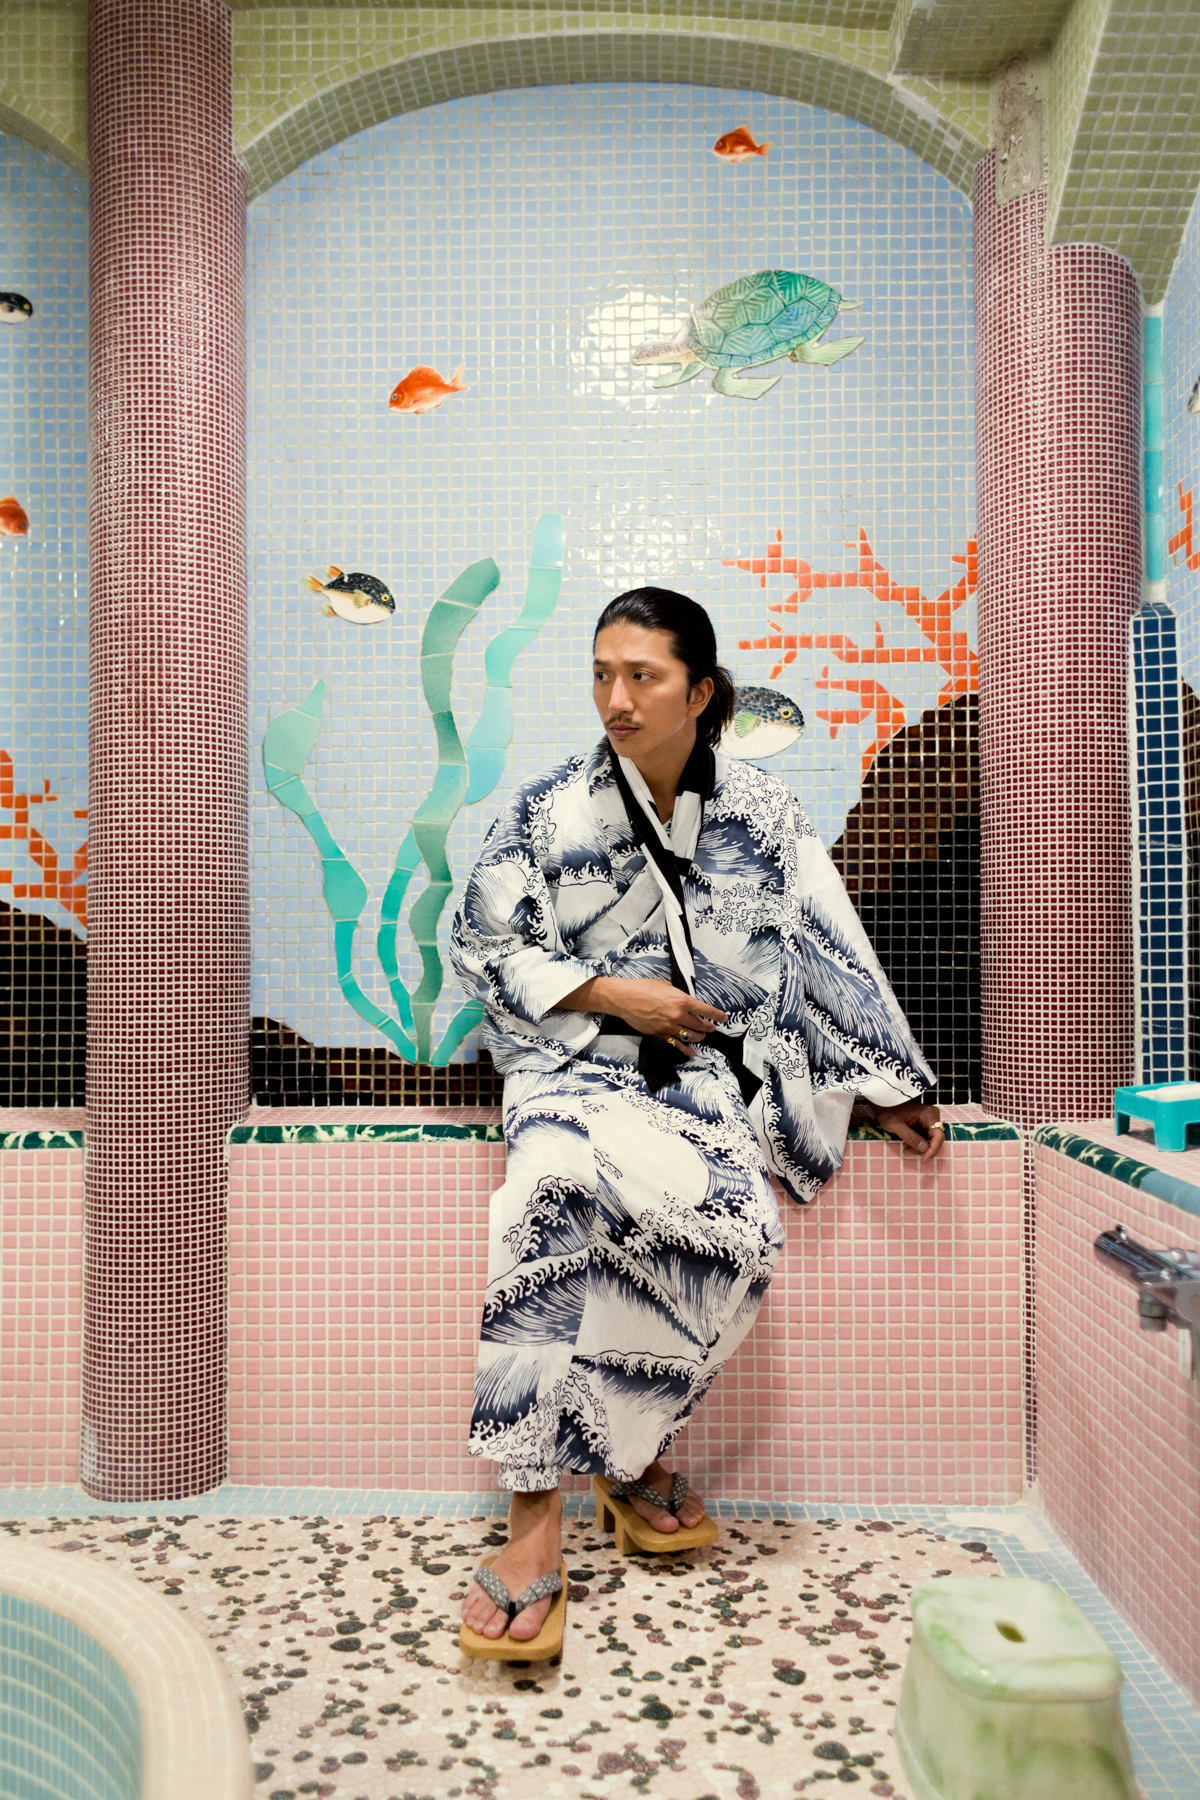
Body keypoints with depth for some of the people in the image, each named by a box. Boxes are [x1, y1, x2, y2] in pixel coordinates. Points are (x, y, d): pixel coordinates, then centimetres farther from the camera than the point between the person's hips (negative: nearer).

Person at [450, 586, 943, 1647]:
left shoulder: (762, 814, 3)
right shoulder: (550, 811, -1)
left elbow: (830, 953, 10)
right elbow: (483, 945, 3)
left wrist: (889, 1087, 14)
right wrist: (612, 994, -7)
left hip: (704, 1070, 2)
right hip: (574, 1061, -1)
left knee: (743, 1230, -29)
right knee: (556, 1182, -34)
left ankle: (638, 1448, -3)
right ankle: (535, 1514, -26)